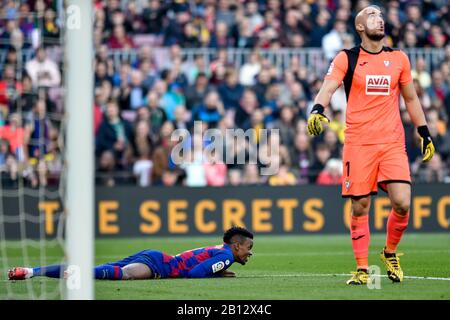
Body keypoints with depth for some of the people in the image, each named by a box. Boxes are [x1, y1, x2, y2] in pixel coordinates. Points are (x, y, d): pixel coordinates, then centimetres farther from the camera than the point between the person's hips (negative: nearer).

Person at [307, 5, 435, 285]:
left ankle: (390, 253, 15)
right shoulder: (346, 59, 2)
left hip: (393, 143, 2)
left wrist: (425, 133, 18)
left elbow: (411, 99, 21)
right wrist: (317, 110, -31)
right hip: (358, 144, -2)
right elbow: (328, 87, -11)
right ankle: (362, 269, 9)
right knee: (360, 207, -2)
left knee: (402, 203, -11)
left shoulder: (399, 58, 11)